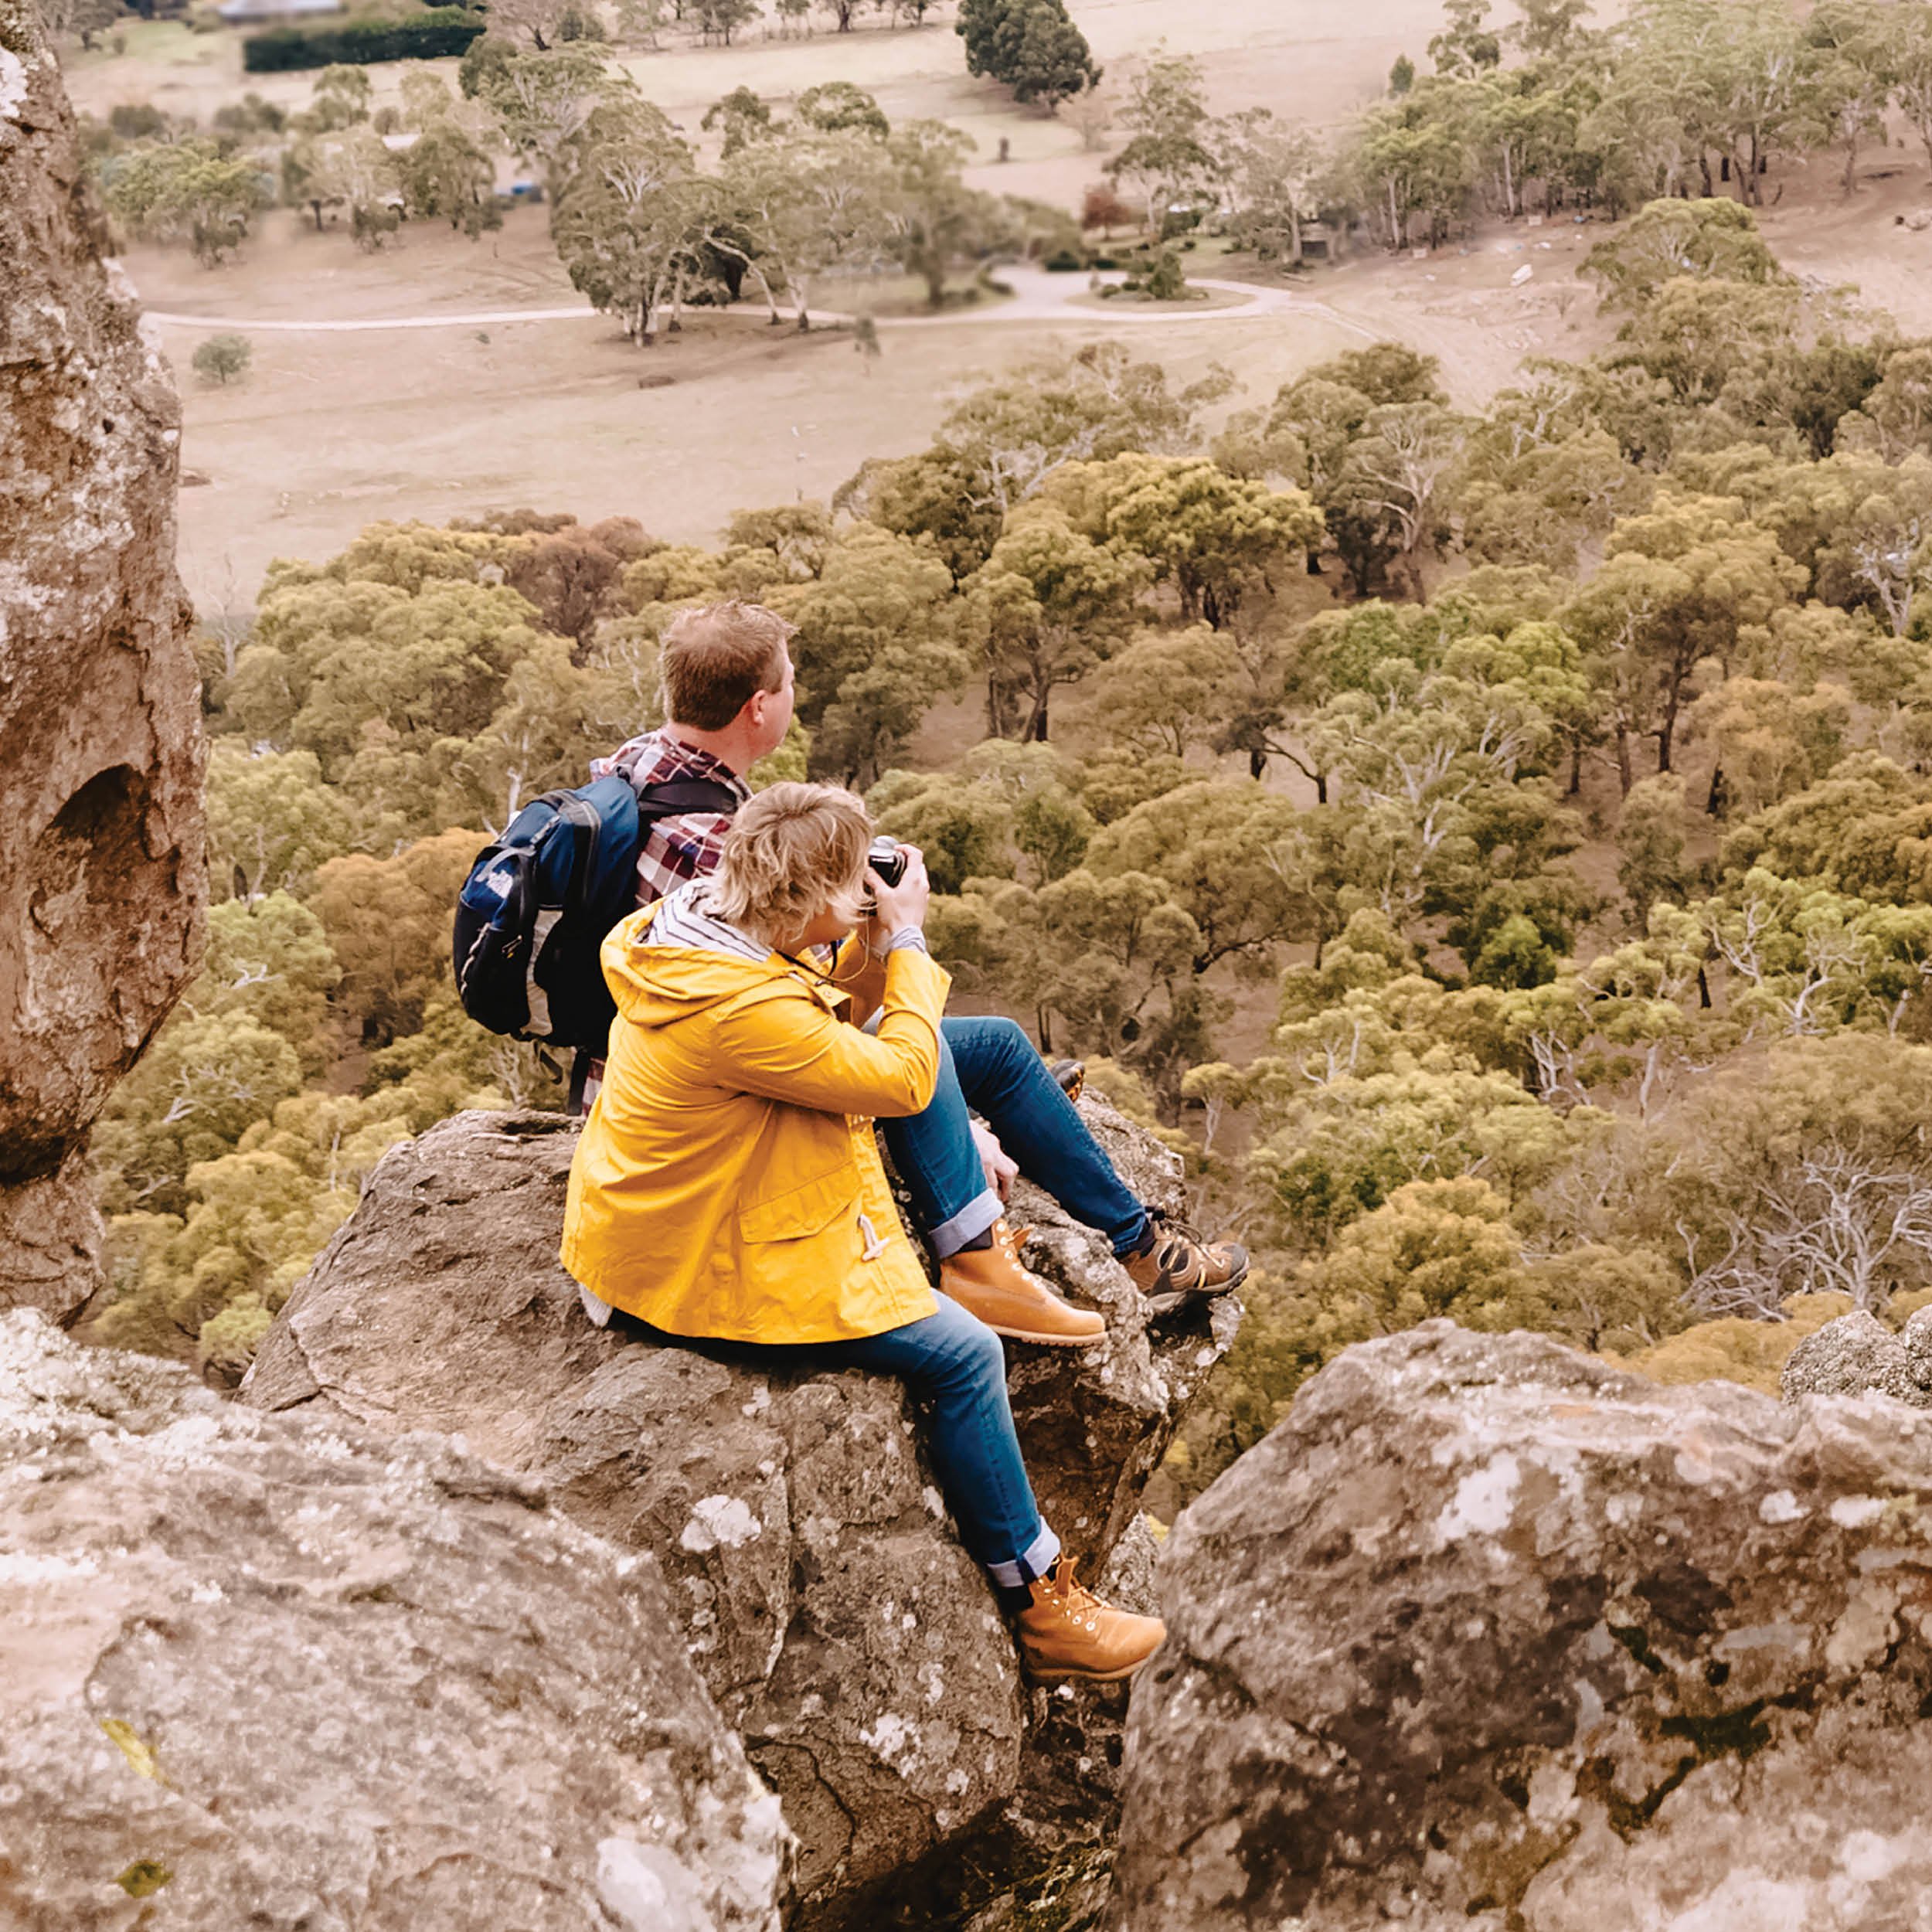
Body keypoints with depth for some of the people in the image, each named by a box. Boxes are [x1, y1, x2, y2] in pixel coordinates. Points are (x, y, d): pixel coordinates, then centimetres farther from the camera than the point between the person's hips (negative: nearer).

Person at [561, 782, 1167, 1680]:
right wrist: (905, 941, -12)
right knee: (964, 1354, -6)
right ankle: (1038, 1603, 5)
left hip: (665, 1230, 11)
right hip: (707, 1282, -11)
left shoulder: (687, 932, 0)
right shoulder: (737, 1008, -31)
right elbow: (903, 1078, -22)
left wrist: (870, 947, 0)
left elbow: (824, 1031, 15)